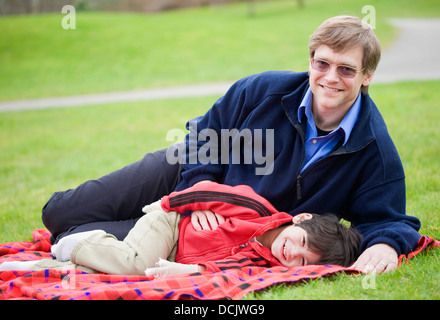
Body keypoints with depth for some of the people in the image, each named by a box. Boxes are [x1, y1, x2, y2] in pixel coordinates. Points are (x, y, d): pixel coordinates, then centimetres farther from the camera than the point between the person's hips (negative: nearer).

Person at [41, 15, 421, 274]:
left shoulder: (376, 151, -20)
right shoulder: (264, 91, -18)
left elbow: (385, 217, -14)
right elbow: (204, 135, -6)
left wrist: (386, 245, -38)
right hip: (185, 176, 2)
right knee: (60, 214, 0)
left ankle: (71, 240, 19)